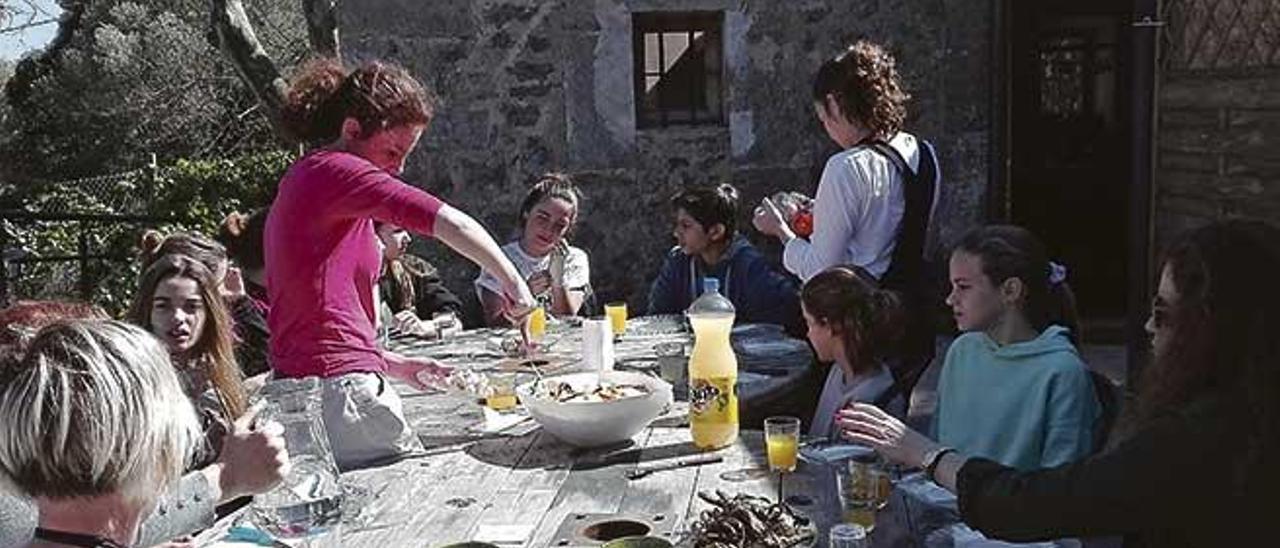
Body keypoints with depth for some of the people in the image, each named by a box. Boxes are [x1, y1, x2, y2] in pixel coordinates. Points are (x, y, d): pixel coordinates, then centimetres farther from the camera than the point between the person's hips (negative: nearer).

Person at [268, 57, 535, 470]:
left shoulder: (300, 181, 21)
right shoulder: (334, 170, -9)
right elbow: (452, 225, -21)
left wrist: (396, 366, 23)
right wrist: (512, 283, -11)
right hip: (341, 391, -10)